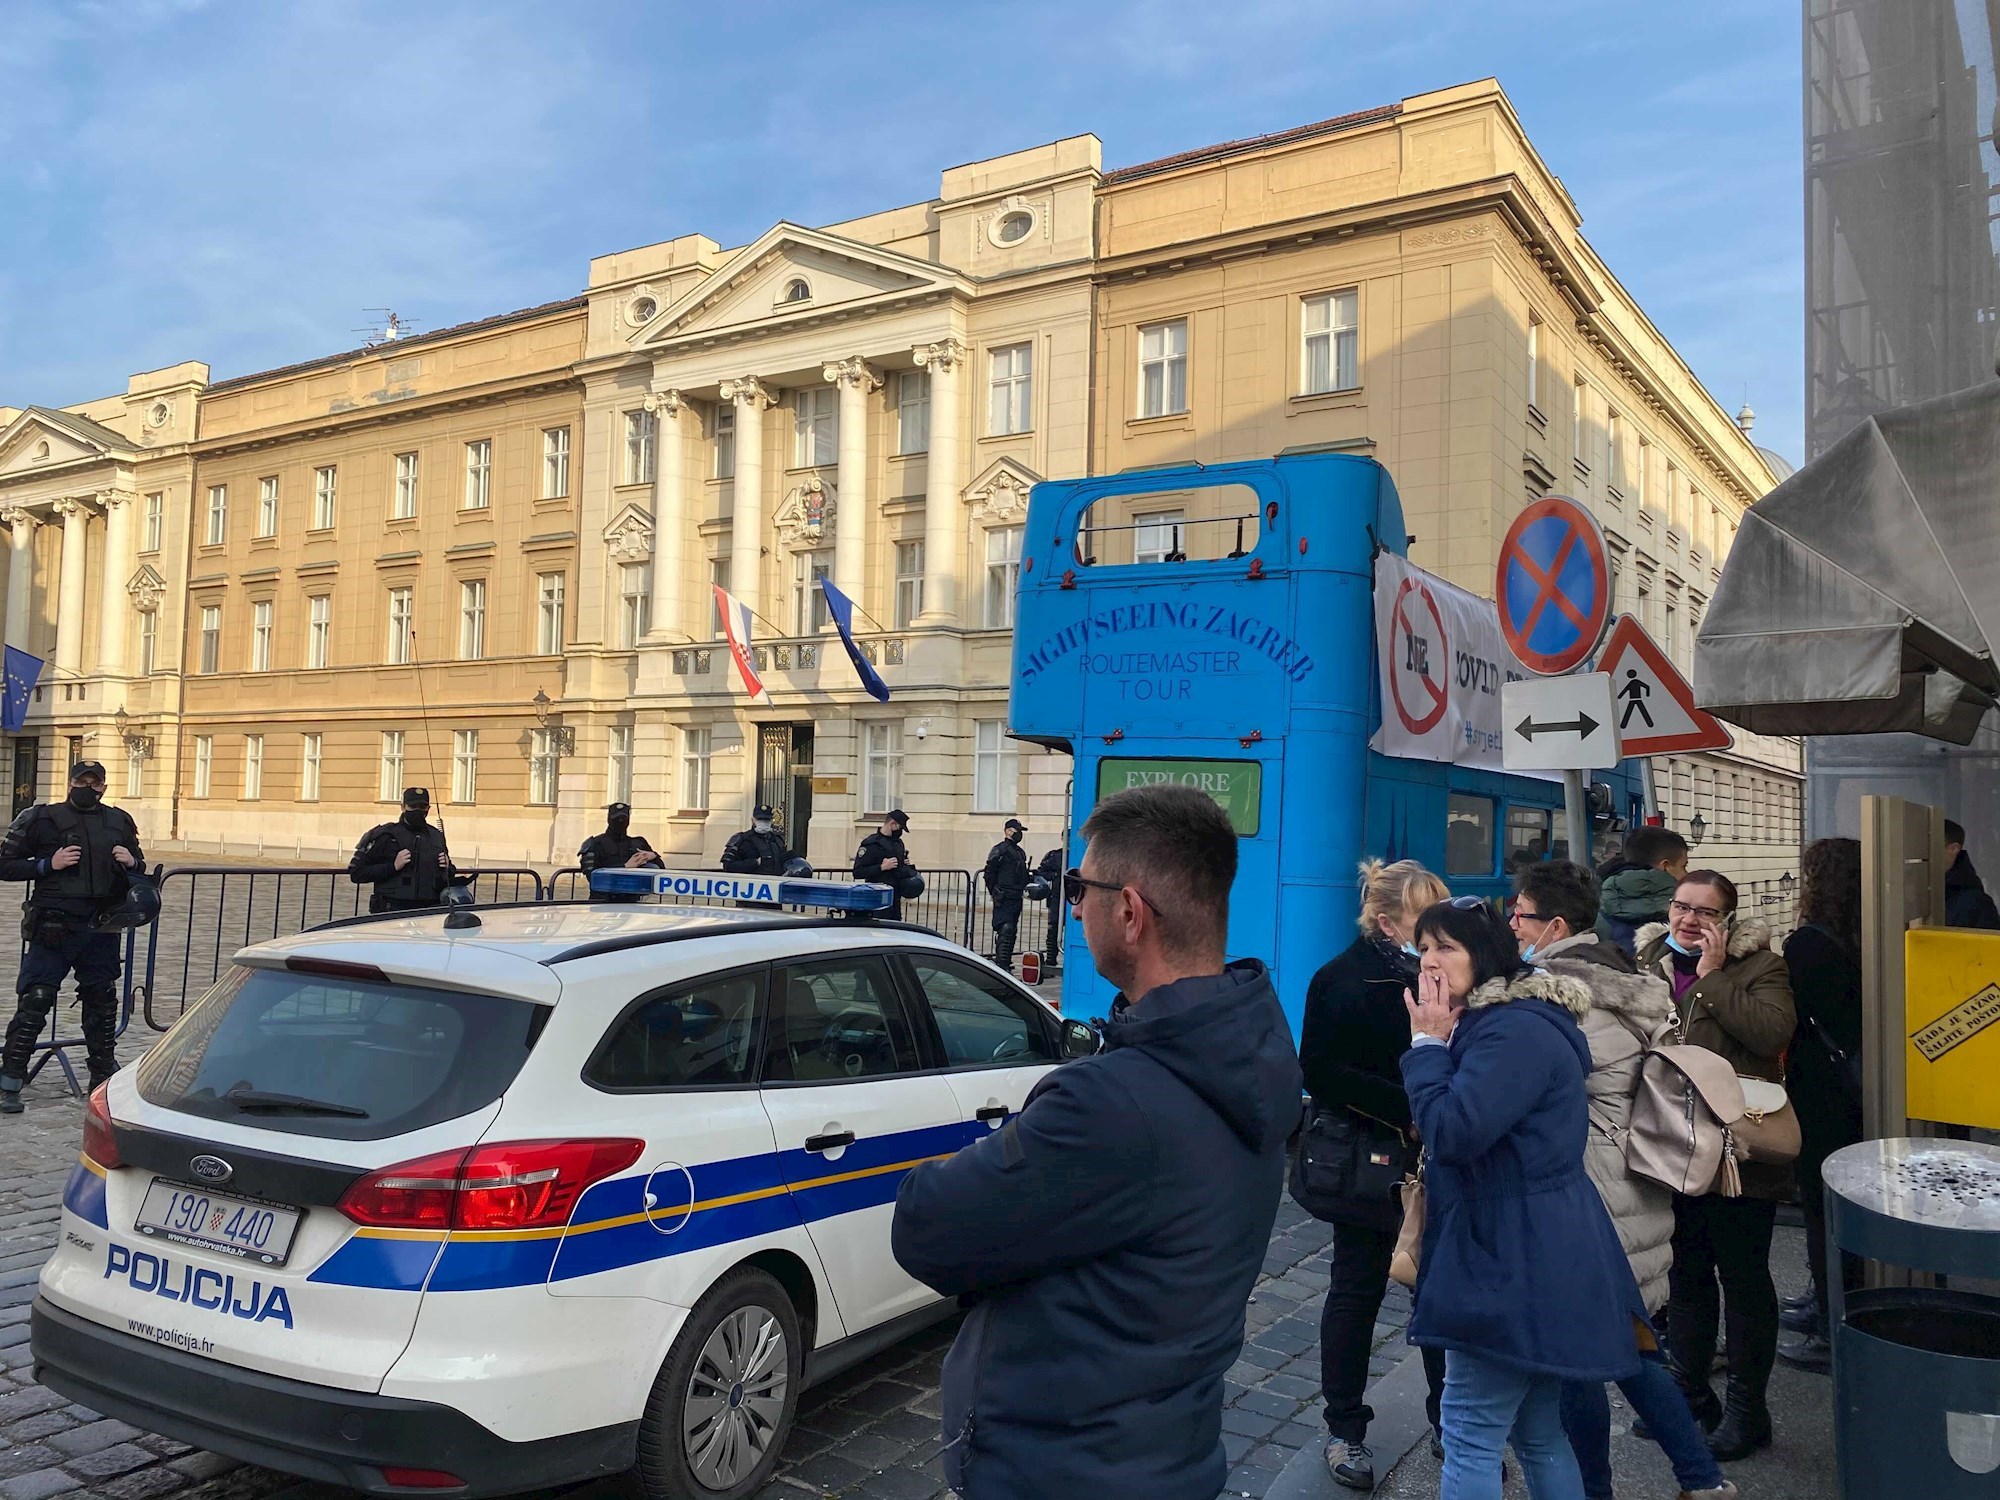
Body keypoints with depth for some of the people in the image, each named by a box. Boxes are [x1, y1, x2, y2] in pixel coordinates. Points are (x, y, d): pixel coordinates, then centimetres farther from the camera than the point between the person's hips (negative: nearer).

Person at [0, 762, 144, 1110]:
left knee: (102, 1002, 12)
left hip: (102, 928, 4)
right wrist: (48, 864, -15)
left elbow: (140, 868, 22)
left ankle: (104, 1077, 24)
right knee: (34, 1002, -5)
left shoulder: (120, 822, 11)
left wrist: (132, 862, -1)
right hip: (54, 928, -4)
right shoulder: (42, 818, -1)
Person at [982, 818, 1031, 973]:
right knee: (1006, 930, -13)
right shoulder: (999, 850, -8)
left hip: (1016, 898, 9)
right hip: (1004, 898, -9)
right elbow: (989, 873, -10)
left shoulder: (1020, 852, 18)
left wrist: (1025, 887, 16)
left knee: (1011, 931, 11)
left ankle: (1003, 962, 18)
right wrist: (994, 891, -8)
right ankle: (1002, 965, -14)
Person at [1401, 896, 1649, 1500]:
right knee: (1537, 1431, 18)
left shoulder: (1517, 1032, -20)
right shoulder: (1496, 1021, 14)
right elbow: (1470, 1124, 17)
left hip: (1516, 1260, -11)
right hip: (1529, 1257, 11)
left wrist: (1427, 1044, -15)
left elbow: (1452, 1133, -25)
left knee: (1469, 1435, -2)